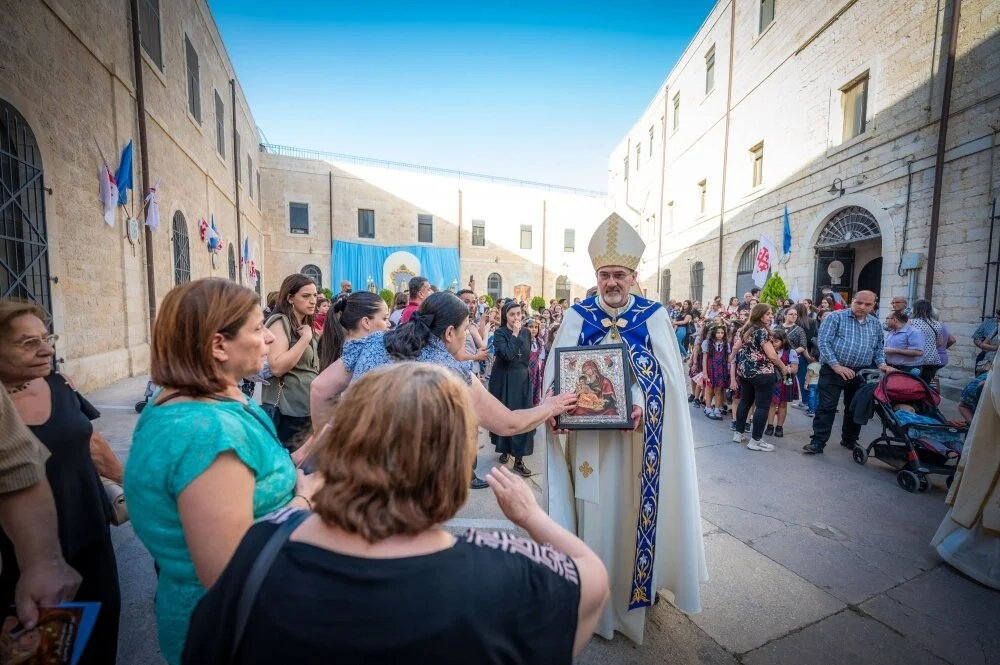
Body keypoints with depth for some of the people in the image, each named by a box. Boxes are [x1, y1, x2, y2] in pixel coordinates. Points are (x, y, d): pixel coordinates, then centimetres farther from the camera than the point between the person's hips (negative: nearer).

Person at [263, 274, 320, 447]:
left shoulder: (304, 325, 14)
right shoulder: (280, 322, -12)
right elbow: (276, 367, -24)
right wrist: (306, 338, -22)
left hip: (308, 408, 8)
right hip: (288, 411, -8)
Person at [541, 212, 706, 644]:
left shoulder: (654, 315, 0)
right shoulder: (577, 316, 0)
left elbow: (667, 372, -5)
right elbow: (557, 370, -3)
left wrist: (641, 403, -23)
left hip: (639, 433, 0)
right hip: (589, 433, 1)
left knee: (635, 509, 12)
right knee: (595, 509, 11)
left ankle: (634, 587, 36)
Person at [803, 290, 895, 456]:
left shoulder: (875, 324, 12)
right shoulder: (835, 317, -6)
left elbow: (879, 348, 20)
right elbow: (824, 342, -13)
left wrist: (881, 364, 0)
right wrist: (837, 366, -20)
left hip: (861, 373, 6)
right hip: (833, 371, -5)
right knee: (827, 407, -6)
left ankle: (850, 440, 33)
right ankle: (818, 442, -2)